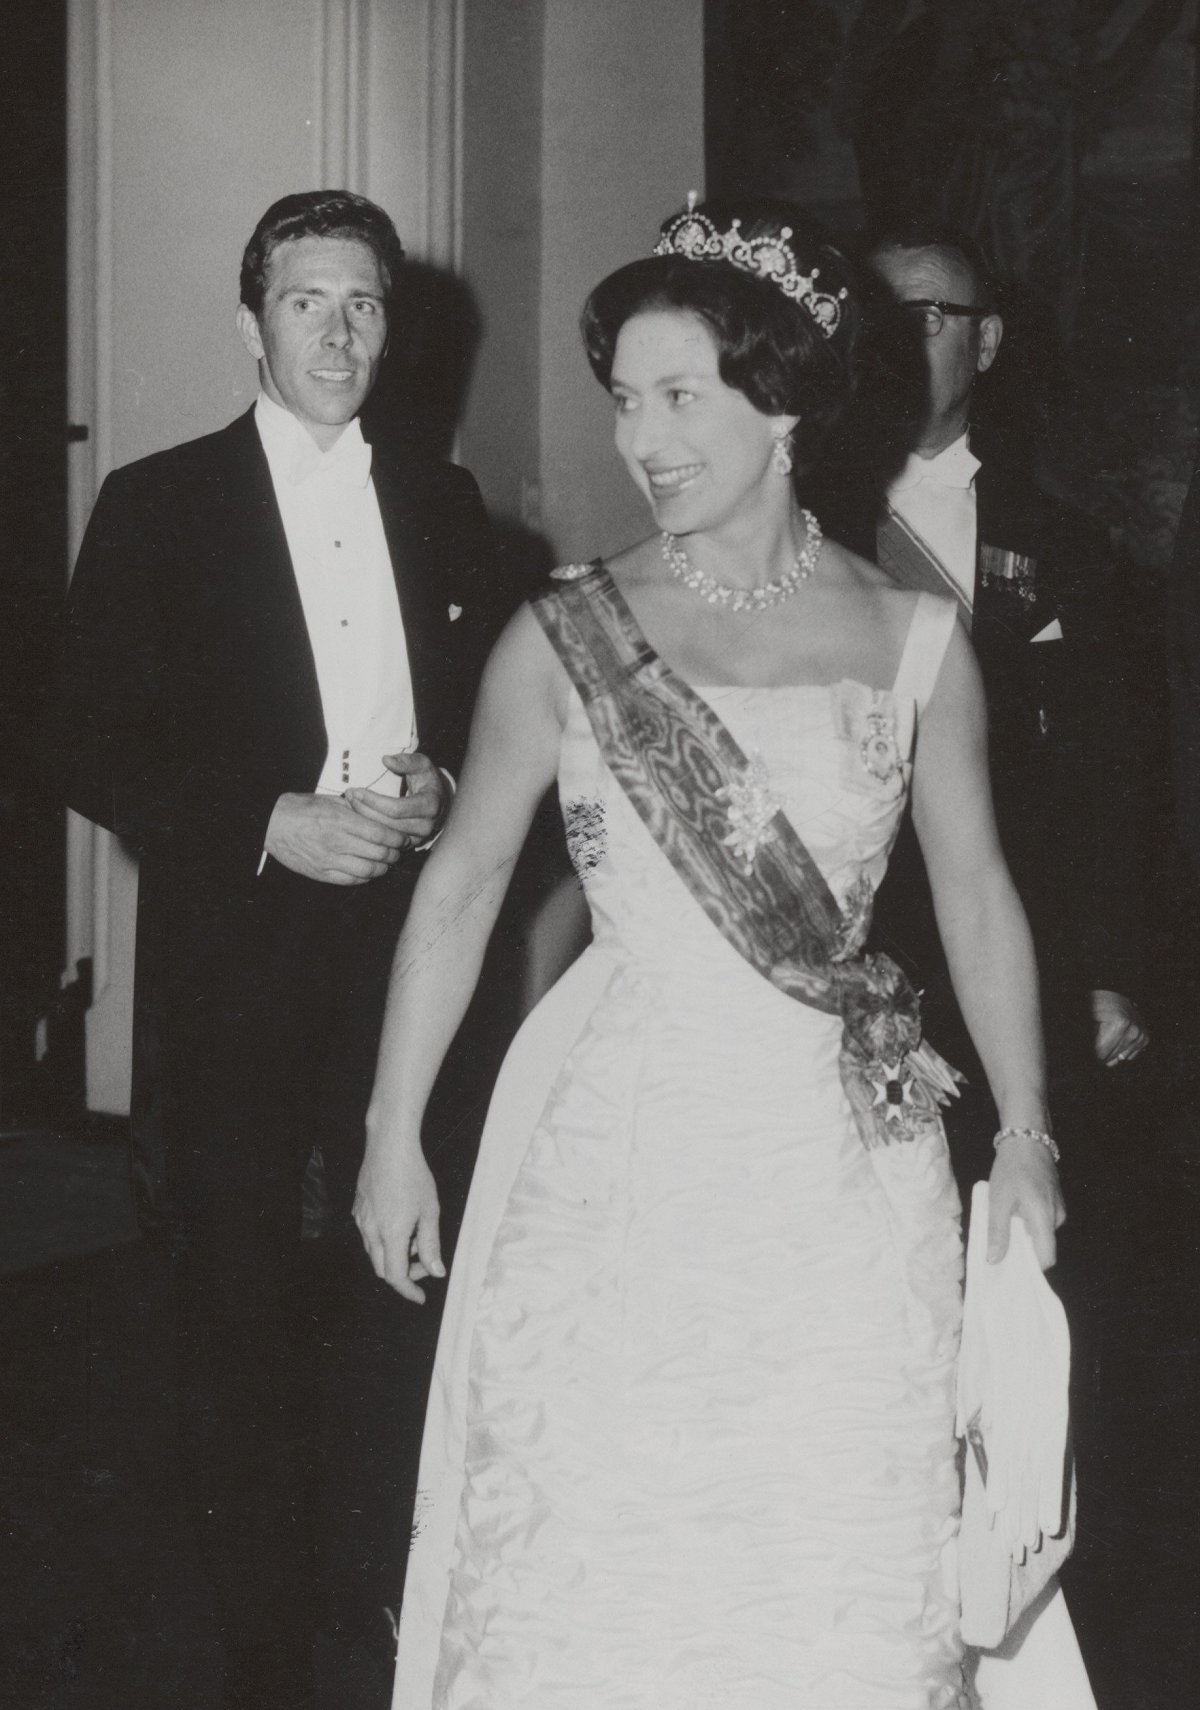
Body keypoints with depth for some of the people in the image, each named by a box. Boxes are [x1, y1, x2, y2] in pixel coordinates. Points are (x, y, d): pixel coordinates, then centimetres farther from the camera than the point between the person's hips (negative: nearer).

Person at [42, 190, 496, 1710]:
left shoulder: (442, 504, 10)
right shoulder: (157, 504, -1)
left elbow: (492, 710, 14)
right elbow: (89, 746, -6)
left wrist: (440, 787, -7)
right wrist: (272, 823, -16)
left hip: (406, 943, 3)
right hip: (235, 963, -3)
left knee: (393, 1285, 8)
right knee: (240, 1302, 6)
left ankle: (374, 1582, 28)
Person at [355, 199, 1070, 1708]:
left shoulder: (914, 641, 1)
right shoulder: (563, 639, -1)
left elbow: (975, 893, 7)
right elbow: (460, 885, 2)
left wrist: (1025, 1133, 3)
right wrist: (393, 1136, 1)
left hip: (845, 1175, 1)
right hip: (615, 1161, 0)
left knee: (830, 1572, 9)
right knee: (594, 1562, 6)